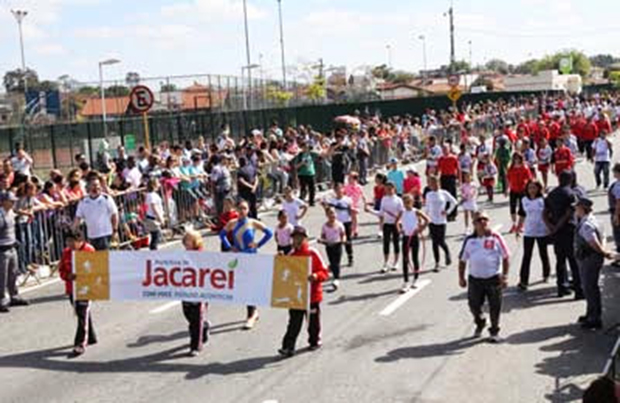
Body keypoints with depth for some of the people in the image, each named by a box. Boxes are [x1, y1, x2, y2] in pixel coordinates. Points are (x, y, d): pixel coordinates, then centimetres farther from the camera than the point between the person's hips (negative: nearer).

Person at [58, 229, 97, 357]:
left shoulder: (89, 250, -8)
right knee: (81, 314, 16)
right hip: (71, 289, 6)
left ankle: (80, 344, -8)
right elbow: (61, 269, 8)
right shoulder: (66, 252, 8)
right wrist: (67, 276, -14)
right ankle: (91, 338, 32)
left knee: (83, 316, -9)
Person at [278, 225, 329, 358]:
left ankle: (315, 341, 33)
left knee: (313, 320, 13)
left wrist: (316, 276, -28)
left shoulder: (313, 253, -7)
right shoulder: (291, 255, 7)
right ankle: (288, 347, -5)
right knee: (294, 322, -1)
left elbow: (324, 272, -8)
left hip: (312, 295, -3)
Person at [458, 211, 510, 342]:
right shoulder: (469, 240, 4)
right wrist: (461, 277, 8)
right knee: (474, 305, 9)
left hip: (493, 279, -2)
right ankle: (480, 323, 40)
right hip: (474, 279, 2)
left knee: (495, 306, 3)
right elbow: (462, 260, 12)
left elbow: (506, 257, -1)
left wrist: (504, 276, -6)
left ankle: (494, 332, 22)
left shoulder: (496, 238, -3)